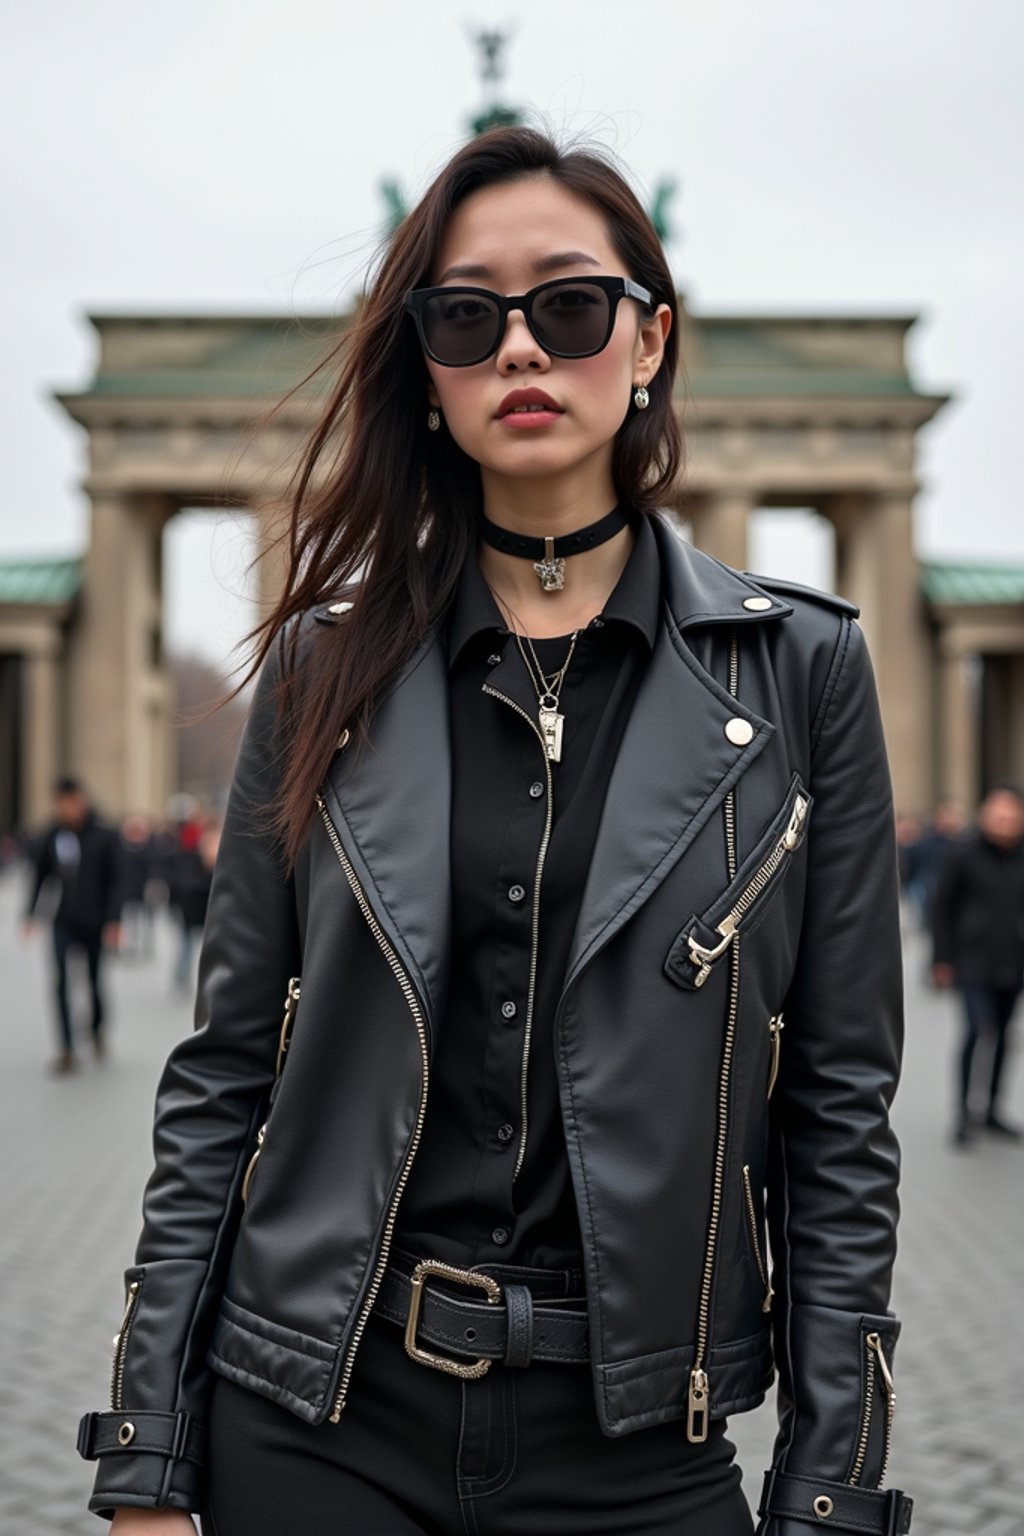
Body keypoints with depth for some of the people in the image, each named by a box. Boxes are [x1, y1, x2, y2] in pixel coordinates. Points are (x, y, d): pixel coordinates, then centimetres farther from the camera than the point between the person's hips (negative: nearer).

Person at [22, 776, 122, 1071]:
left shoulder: (104, 836, -7)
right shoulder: (51, 837, 0)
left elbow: (114, 880, -6)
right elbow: (39, 876, 9)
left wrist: (113, 920, -10)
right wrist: (30, 914, 5)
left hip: (95, 922, -1)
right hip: (64, 922, 1)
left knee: (94, 979, 11)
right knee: (61, 981, -10)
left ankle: (97, 1029, 40)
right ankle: (67, 1050, -6)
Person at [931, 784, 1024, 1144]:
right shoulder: (965, 854, -6)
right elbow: (942, 907, -1)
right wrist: (942, 959, -3)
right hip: (973, 961, -4)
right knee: (977, 1028, -13)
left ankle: (992, 1109, 24)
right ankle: (963, 1109, -1)